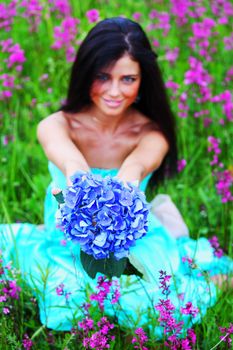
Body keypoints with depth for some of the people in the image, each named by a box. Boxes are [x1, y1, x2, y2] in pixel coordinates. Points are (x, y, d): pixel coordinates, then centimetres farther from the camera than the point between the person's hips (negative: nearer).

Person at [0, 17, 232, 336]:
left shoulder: (151, 134, -15)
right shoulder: (57, 126, -16)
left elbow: (138, 163, -41)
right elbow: (67, 157, -42)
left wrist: (128, 179, -67)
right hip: (67, 245, 0)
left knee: (172, 309, -26)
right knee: (65, 311, -32)